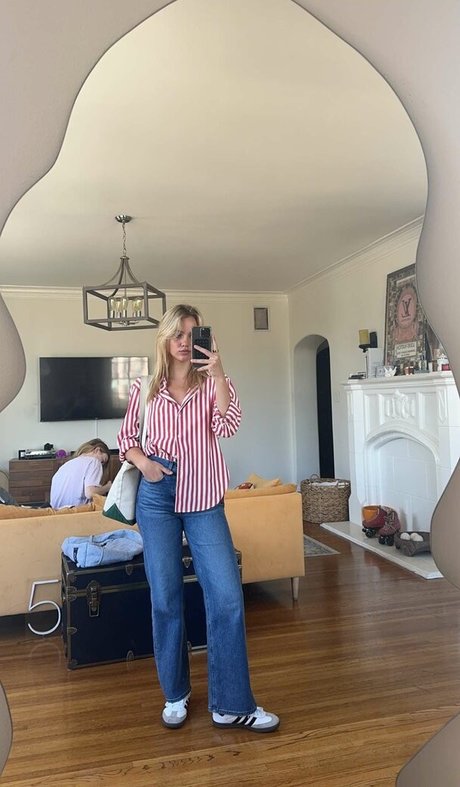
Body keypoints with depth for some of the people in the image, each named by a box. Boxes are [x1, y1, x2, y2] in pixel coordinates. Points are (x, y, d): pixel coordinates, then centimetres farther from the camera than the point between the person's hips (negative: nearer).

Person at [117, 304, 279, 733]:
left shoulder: (211, 382, 3)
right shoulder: (145, 386, 5)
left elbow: (227, 427, -14)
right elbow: (126, 435, 12)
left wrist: (218, 374, -21)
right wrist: (142, 462, -7)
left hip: (202, 497, 0)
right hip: (157, 496, 1)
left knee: (226, 596, -4)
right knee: (165, 597, 8)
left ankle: (230, 704, 11)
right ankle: (175, 694, 28)